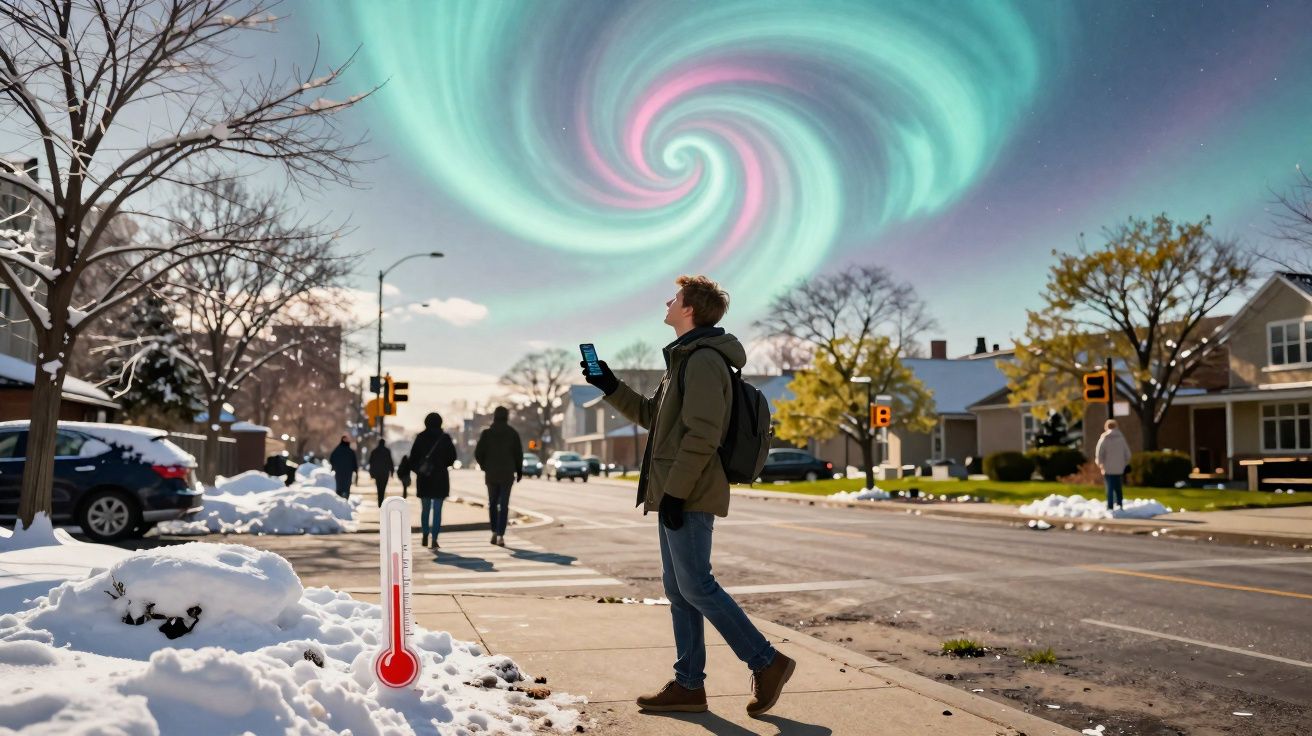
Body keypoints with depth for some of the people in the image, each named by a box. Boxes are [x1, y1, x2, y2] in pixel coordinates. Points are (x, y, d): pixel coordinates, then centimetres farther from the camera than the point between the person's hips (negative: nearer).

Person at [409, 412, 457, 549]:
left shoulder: (420, 437, -1)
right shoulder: (445, 438, -4)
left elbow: (413, 457, -3)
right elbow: (452, 457, 0)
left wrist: (417, 469, 9)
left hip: (423, 478, 2)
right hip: (440, 478, -1)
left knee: (425, 509, 16)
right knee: (437, 510, 0)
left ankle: (425, 537, 21)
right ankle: (434, 540, -6)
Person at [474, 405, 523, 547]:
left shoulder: (487, 433, -3)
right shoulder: (513, 433, -4)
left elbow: (478, 453, -4)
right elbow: (518, 454, -3)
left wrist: (485, 466, 12)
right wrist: (519, 471, 9)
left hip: (491, 474, 1)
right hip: (507, 473, -1)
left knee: (492, 503, 17)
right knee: (504, 505, 1)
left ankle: (494, 532, 15)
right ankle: (500, 535, -7)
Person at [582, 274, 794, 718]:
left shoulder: (703, 359, -14)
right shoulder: (685, 358, 19)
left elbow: (701, 435, -22)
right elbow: (652, 416, 27)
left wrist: (675, 492, -22)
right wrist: (610, 387, 19)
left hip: (688, 496, -10)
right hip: (675, 494, 10)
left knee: (695, 587, -7)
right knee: (679, 590, 11)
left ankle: (766, 662, 3)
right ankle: (688, 685, 16)